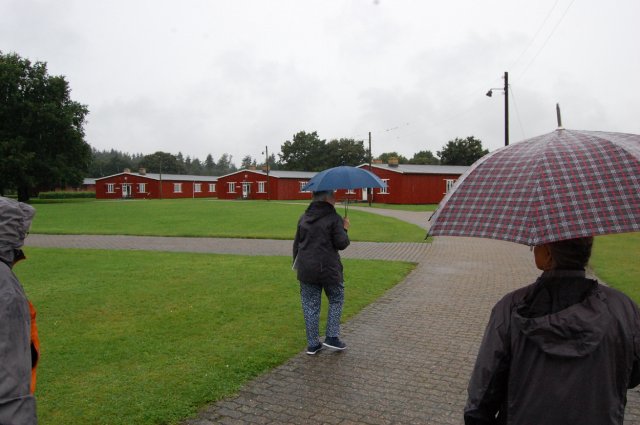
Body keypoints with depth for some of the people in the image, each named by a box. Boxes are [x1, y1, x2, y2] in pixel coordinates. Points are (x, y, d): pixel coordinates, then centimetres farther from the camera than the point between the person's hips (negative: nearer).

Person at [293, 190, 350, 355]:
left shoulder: (303, 218, 8)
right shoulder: (334, 218, -10)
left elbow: (296, 244, 13)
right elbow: (341, 244, -12)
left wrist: (297, 264, 24)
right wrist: (344, 229, 6)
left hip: (306, 269, 4)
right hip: (329, 269, -4)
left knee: (310, 306, 10)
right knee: (336, 300, 17)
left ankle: (312, 344, 16)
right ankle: (332, 337, 13)